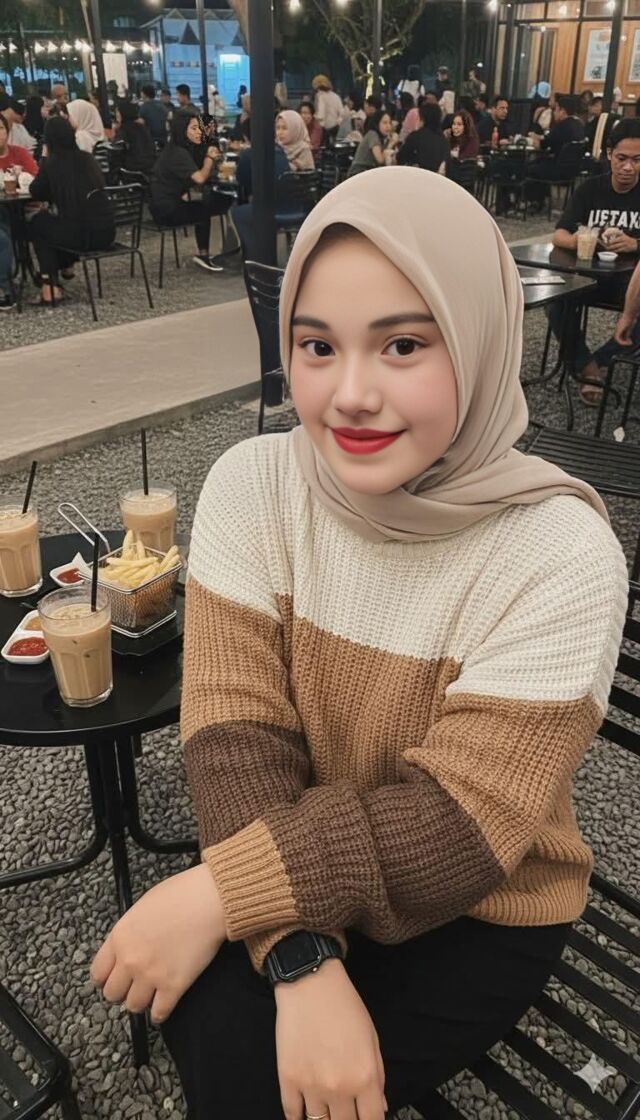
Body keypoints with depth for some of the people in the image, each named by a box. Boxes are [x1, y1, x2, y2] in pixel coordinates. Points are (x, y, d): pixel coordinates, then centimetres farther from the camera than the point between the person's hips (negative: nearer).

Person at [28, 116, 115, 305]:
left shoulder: (51, 163, -3)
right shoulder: (87, 158, 10)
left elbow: (36, 193, 10)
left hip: (80, 234, -5)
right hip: (106, 231, 5)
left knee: (37, 223, 25)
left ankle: (51, 286, 17)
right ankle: (66, 265, 50)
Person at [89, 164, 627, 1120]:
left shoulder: (562, 555, -24)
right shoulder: (253, 484, -15)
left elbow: (461, 823, -24)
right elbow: (238, 731, -18)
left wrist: (220, 892, -29)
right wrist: (302, 960, -27)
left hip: (480, 912, -2)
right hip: (295, 871, 2)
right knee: (215, 1031, -19)